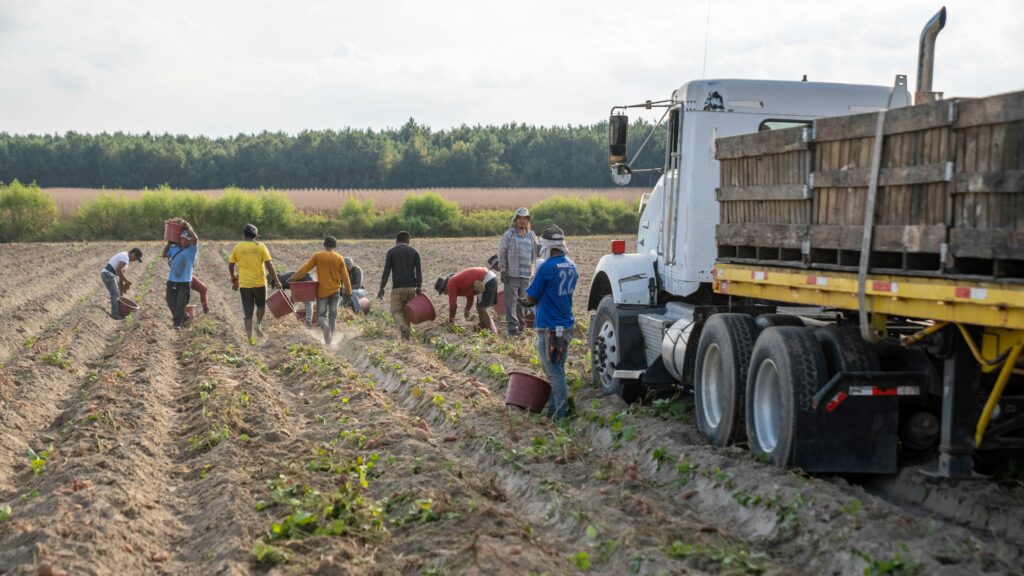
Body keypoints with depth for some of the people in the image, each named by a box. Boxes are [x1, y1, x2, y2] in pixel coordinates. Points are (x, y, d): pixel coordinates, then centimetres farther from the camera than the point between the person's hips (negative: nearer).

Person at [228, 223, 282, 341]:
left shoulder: (237, 247, 2)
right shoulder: (261, 246, -3)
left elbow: (230, 265, 9)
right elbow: (269, 265, -8)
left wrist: (233, 277, 28)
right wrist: (276, 280, -4)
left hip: (244, 284, 1)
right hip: (259, 282, -1)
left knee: (248, 311, 6)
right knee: (261, 305, 23)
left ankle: (249, 337, 4)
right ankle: (258, 324, 1)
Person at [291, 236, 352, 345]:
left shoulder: (317, 256, -6)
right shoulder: (339, 258, -3)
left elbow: (304, 269, -7)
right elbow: (345, 277, -1)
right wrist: (348, 292, 9)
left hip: (322, 291, -1)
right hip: (335, 291, 1)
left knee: (321, 315, 5)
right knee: (333, 316, 14)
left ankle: (325, 326, -28)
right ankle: (330, 339, 17)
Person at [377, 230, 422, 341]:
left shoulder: (391, 252, 2)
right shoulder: (414, 252, 7)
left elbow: (386, 271, -2)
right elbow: (419, 271, 0)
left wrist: (382, 288, 0)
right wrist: (419, 287, 0)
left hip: (397, 287, -3)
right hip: (411, 287, 3)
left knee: (396, 311, 2)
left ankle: (404, 328, -25)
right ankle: (406, 335, 8)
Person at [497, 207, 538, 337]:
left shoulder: (532, 235, 12)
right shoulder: (509, 234, -2)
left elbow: (536, 252, 20)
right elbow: (501, 253, -2)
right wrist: (503, 270, -8)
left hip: (526, 275, 5)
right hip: (511, 274, -5)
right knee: (511, 301, -8)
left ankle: (521, 325, 17)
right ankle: (513, 327, -10)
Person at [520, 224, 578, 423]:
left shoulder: (546, 268, -19)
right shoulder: (571, 266, 6)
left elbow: (531, 297, -11)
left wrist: (529, 300, 12)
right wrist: (534, 300, 14)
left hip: (549, 327, -8)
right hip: (566, 325, 8)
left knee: (554, 372, -2)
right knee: (557, 369, 18)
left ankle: (561, 414, 0)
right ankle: (553, 408, 26)